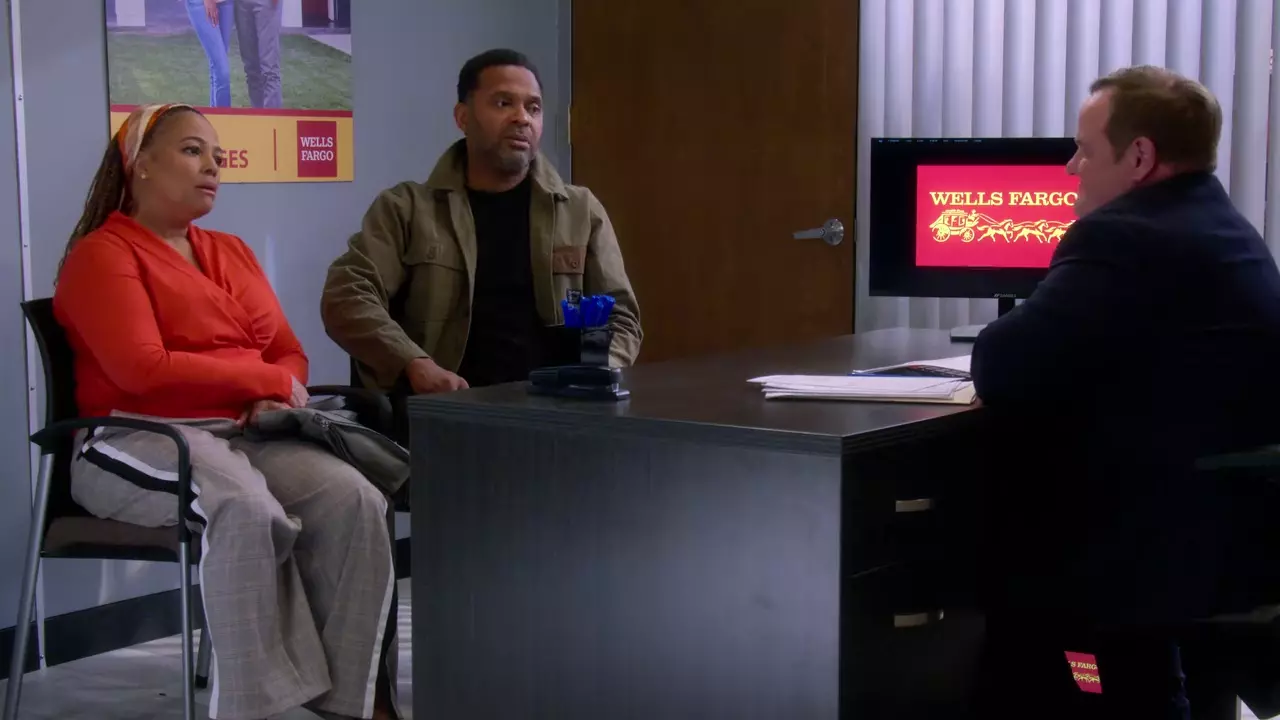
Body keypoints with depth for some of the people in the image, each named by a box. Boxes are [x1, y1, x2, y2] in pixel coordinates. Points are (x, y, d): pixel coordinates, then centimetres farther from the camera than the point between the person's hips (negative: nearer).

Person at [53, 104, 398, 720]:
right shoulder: (102, 253, -2)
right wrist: (269, 380, -9)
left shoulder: (233, 252, 21)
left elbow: (290, 354, 20)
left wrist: (278, 397, -6)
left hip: (246, 434, 6)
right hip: (140, 440, -6)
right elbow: (144, 371, -16)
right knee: (247, 511, -38)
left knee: (354, 502, -23)